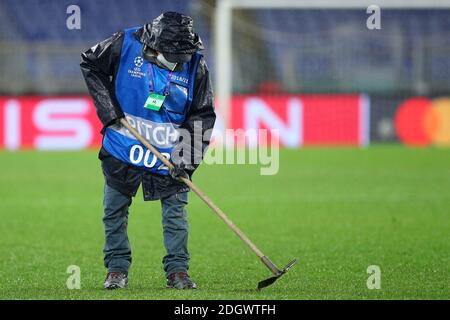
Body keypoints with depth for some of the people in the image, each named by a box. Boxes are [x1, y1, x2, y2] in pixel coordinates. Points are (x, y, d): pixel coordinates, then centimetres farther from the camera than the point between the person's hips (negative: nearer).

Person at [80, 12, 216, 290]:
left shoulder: (195, 64, -11)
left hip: (170, 153, 0)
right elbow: (90, 65, 2)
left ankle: (177, 270, 7)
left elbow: (203, 115, -5)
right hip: (123, 148, 0)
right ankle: (117, 268, 19)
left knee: (176, 210, -3)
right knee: (115, 210, 6)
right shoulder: (125, 45, -14)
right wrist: (108, 109, -6)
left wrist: (188, 157, -13)